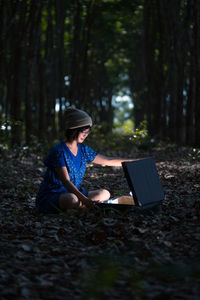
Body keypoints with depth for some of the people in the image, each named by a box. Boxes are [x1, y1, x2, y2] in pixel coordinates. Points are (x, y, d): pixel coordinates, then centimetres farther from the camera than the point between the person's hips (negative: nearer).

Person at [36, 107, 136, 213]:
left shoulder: (83, 149, 6)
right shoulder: (59, 151, -18)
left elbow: (108, 161, 11)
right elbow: (66, 181, -26)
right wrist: (84, 199, -38)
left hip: (74, 192, 8)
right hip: (51, 196, -8)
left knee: (104, 193, -8)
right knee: (72, 199, -39)